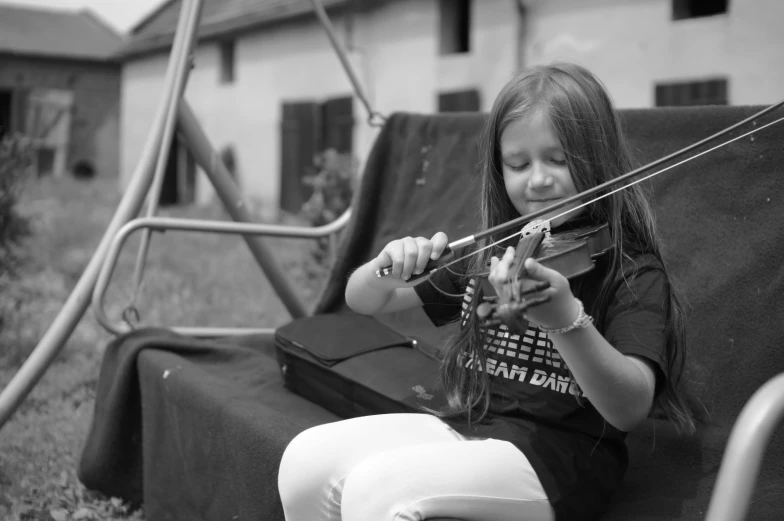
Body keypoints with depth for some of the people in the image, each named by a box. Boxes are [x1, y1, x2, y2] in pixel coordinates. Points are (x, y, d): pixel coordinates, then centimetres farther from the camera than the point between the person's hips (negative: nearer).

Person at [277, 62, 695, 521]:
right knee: (307, 459, -16)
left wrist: (566, 319, -42)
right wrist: (389, 268, -13)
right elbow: (363, 301, 12)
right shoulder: (487, 255, 10)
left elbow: (630, 409, -23)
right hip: (464, 427, 6)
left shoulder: (634, 274, -8)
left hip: (560, 461, -6)